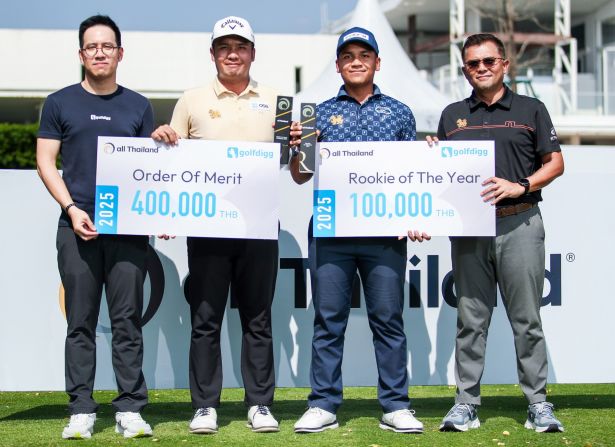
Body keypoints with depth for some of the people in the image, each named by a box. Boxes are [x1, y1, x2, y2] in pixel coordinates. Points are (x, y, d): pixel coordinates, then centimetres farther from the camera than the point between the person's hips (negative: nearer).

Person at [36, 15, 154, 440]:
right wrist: (72, 209, -9)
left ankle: (130, 410, 4)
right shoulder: (61, 103, 8)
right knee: (81, 322, 2)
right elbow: (45, 162, 4)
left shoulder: (138, 106, 12)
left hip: (129, 229, 1)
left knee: (128, 321, 1)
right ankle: (82, 411, 7)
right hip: (78, 227, -1)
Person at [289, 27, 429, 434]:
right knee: (329, 321, 3)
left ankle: (395, 407, 8)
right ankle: (323, 406, 9)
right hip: (330, 232, 0)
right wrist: (296, 148, -9)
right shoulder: (321, 113, 11)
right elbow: (301, 177, 12)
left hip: (384, 232, 0)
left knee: (388, 319, 2)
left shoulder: (398, 112, 11)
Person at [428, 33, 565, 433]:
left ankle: (538, 403, 7)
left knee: (527, 319, 0)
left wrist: (520, 186, -9)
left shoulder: (530, 110, 8)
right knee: (471, 320, 4)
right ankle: (466, 403, 9)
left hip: (520, 224, -2)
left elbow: (555, 163, 5)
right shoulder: (452, 115, 15)